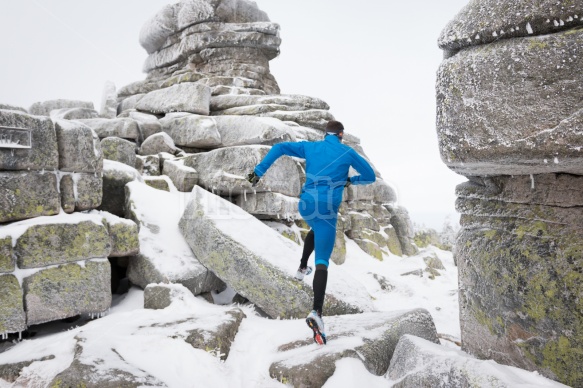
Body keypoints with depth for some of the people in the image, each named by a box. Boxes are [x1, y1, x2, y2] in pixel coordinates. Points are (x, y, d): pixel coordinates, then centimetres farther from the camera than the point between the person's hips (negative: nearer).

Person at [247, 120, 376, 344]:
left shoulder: (310, 147, 13)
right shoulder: (347, 152, 6)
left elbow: (279, 148, 4)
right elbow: (370, 176, 13)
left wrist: (259, 171, 3)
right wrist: (350, 180, 30)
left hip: (305, 205, 4)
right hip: (326, 209, -4)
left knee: (316, 230, 40)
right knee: (322, 262, -9)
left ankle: (302, 268, 41)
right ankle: (316, 313, -24)